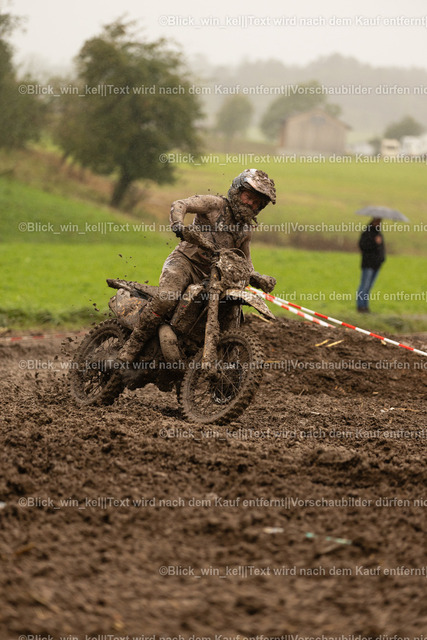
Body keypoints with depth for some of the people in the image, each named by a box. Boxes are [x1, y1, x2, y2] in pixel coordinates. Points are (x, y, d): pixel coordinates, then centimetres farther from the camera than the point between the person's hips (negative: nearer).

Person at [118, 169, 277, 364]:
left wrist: (260, 279, 1)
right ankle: (132, 345, -24)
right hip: (185, 261, -7)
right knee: (167, 298, -31)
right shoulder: (216, 205, -1)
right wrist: (178, 225, -35)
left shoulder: (246, 230, 18)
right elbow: (180, 205, -13)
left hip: (209, 275, 7)